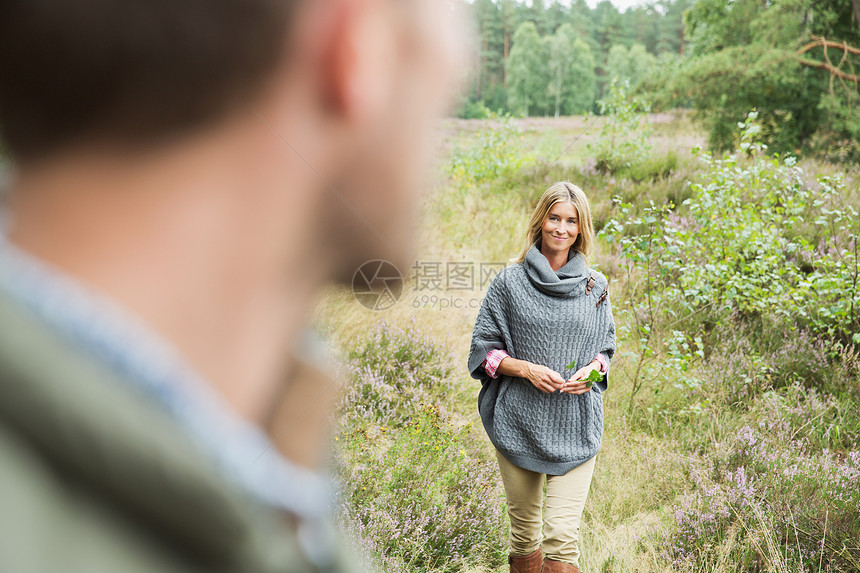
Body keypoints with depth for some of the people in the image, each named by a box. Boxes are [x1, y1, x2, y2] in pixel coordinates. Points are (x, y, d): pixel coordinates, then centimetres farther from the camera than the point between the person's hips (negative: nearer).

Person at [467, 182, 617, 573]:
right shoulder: (510, 281, 1)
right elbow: (484, 349, 3)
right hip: (519, 423, 0)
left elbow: (606, 348, 17)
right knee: (524, 528, 11)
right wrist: (526, 368, -13)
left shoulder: (595, 286, 8)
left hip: (576, 427, 1)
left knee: (562, 535, -9)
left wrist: (589, 371, -5)